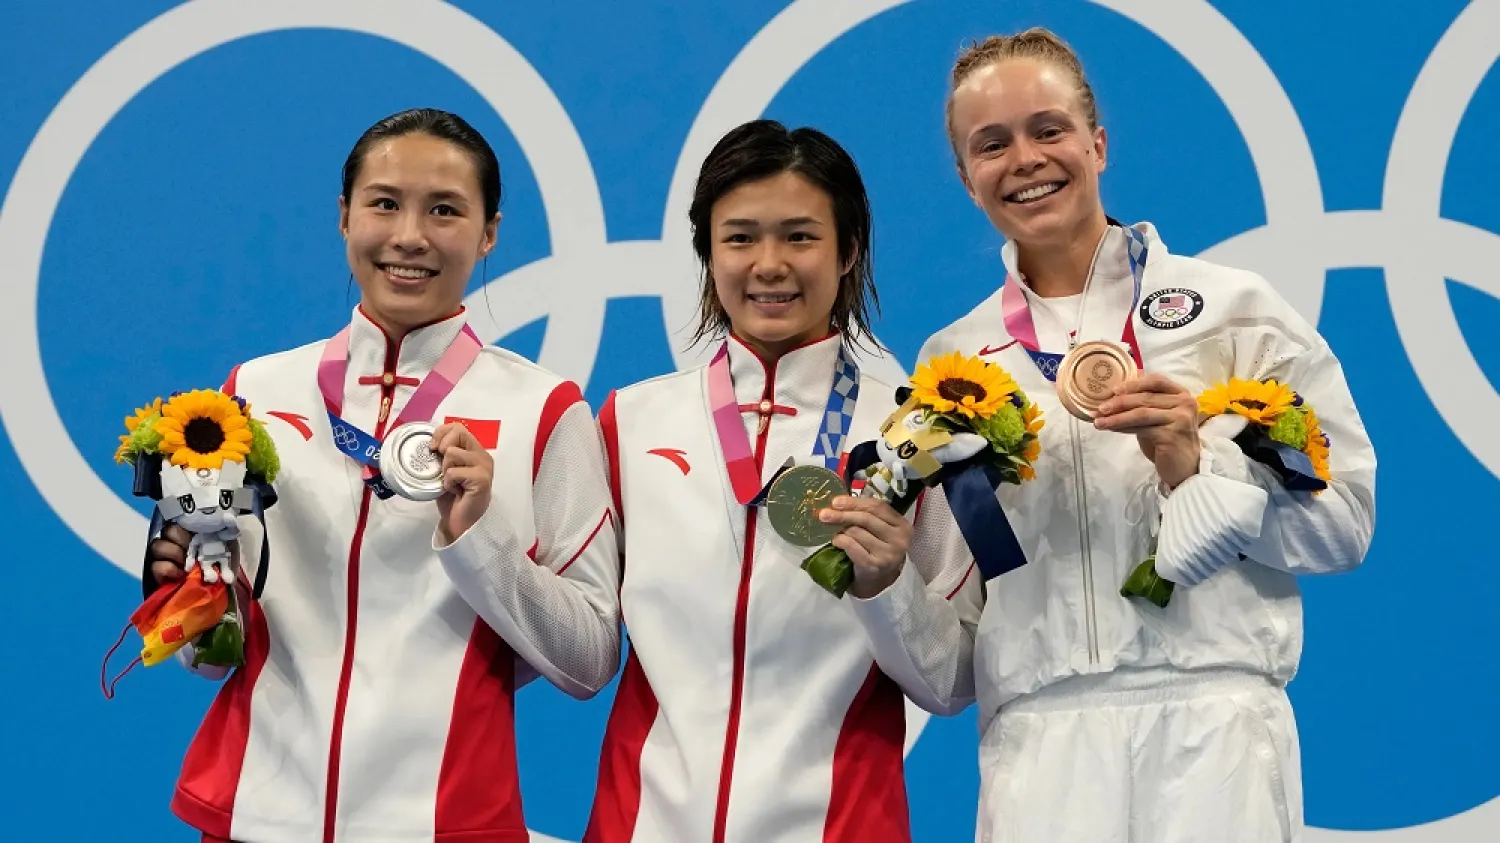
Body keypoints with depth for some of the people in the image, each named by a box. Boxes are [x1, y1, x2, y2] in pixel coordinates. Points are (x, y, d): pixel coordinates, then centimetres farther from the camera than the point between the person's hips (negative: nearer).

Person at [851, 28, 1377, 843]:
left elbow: (1343, 520, 3)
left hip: (1211, 725, -2)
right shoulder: (954, 358, 13)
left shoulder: (1232, 307, 4)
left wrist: (1199, 464, -11)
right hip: (1033, 742, 2)